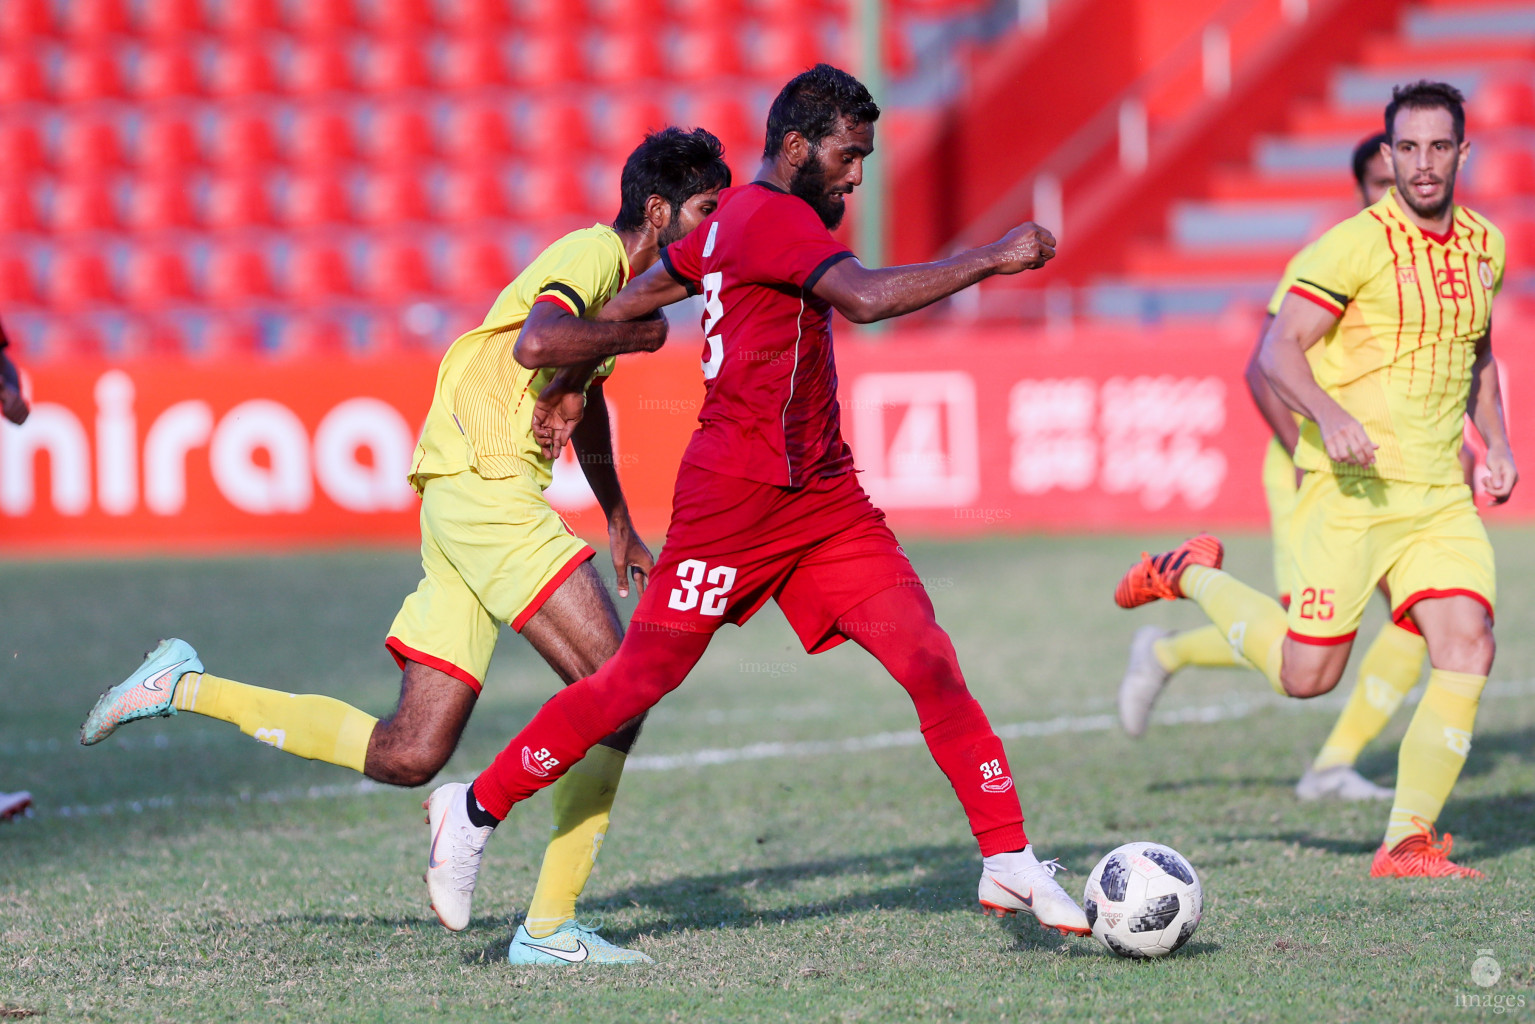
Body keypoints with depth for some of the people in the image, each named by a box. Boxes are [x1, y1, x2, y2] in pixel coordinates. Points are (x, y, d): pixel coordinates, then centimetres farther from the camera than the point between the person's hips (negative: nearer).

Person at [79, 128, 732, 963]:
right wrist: (632, 333, -15)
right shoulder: (594, 254, -9)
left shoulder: (613, 270, 22)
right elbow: (535, 341, -31)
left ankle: (185, 687, 13)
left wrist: (618, 525, 42)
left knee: (407, 756, 5)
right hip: (486, 487, -10)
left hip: (466, 503, 10)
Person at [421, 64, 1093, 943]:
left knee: (929, 661, -5)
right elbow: (868, 297, -32)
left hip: (822, 495, 9)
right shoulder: (772, 218, -16)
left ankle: (1010, 863, -7)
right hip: (736, 497, -9)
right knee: (642, 679, 0)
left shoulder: (739, 218, 15)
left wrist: (569, 388, 36)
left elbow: (631, 302, 26)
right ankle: (479, 812, 16)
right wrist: (994, 259, -26)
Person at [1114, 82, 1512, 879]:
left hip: (1441, 491, 6)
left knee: (1467, 646, -12)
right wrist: (1328, 415, -29)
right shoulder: (1356, 245, -10)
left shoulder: (1483, 246, 12)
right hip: (1351, 485, -5)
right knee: (1307, 673, -6)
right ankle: (1194, 576, 21)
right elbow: (1278, 349, -12)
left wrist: (1495, 442, 15)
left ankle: (1407, 842, -6)